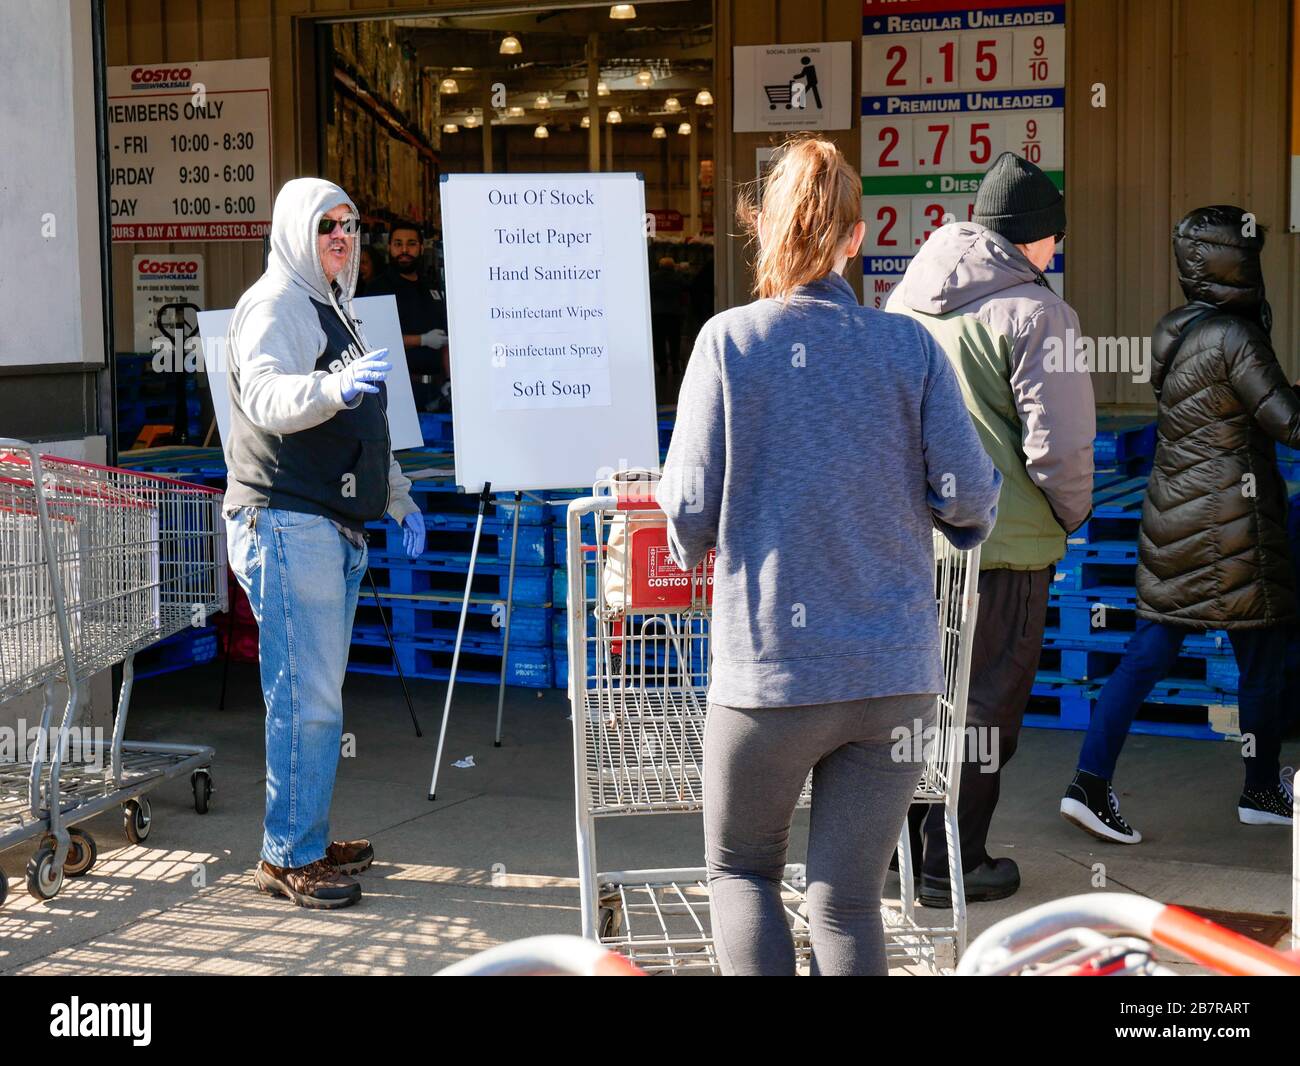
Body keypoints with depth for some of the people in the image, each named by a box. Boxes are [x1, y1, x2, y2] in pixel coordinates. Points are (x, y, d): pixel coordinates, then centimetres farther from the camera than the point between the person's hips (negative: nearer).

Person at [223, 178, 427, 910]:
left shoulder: (332, 309, 24)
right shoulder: (275, 305, -7)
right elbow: (263, 398, -26)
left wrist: (400, 500, 30)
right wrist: (334, 387, -44)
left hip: (336, 529, 10)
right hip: (288, 525, -10)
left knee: (318, 696, 12)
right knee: (307, 699, -11)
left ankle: (308, 841, 20)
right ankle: (290, 857, -5)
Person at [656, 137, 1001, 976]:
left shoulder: (729, 340, -6)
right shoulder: (910, 346, -2)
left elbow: (689, 507, -6)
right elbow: (969, 497, -4)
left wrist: (690, 550, 16)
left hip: (770, 665, -2)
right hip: (897, 670, 2)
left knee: (740, 871, 19)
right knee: (849, 898, 10)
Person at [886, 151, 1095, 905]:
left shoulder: (907, 298, 8)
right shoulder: (1034, 312, -15)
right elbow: (1058, 445, -19)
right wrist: (1073, 514, 0)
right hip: (1004, 543, -7)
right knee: (985, 704, 6)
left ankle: (903, 844, 31)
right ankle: (952, 866, 13)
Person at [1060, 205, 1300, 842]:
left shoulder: (1170, 332, 9)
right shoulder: (1235, 337, -16)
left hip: (1170, 518, 7)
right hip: (1231, 523, -7)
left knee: (1147, 653, 7)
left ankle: (1089, 784, -1)